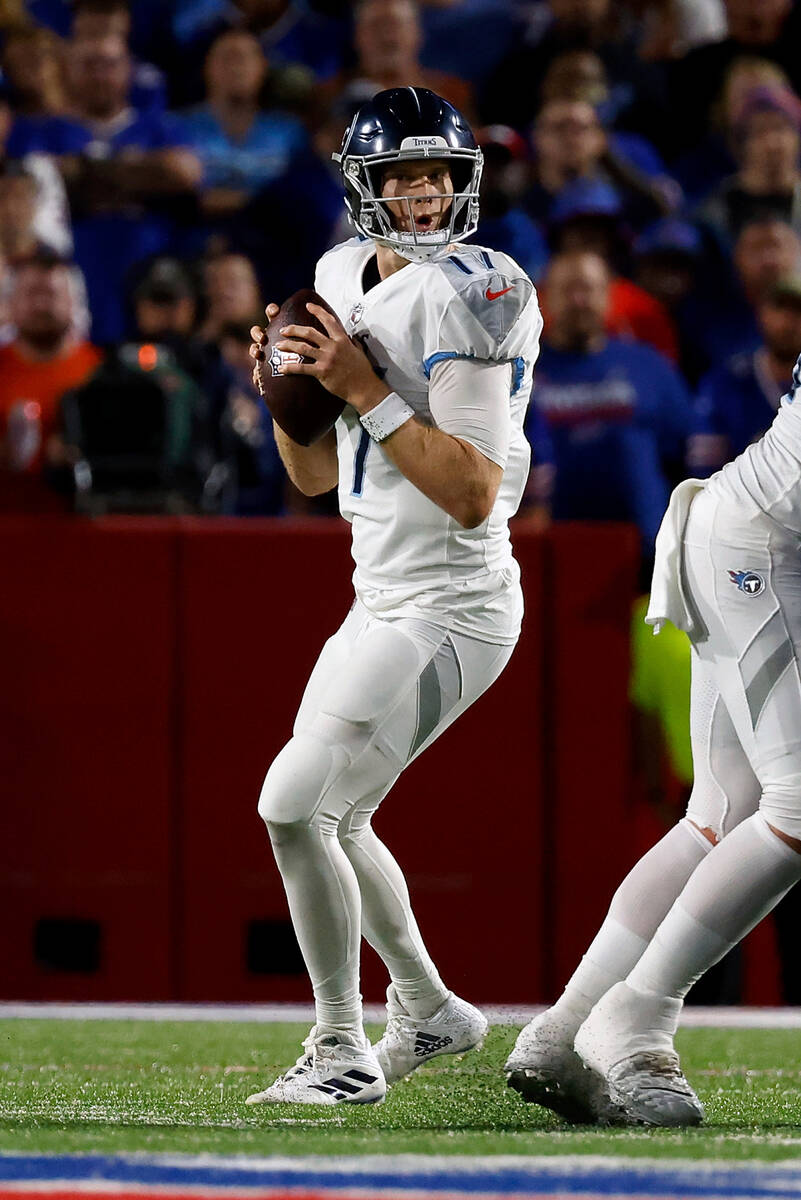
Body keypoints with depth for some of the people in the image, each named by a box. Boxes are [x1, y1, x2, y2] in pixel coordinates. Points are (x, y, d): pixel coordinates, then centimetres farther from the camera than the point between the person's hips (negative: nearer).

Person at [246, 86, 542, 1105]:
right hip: (384, 601, 9)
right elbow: (317, 476, 16)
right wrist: (288, 388, -2)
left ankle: (342, 1053, -2)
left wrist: (367, 390, -24)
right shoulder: (343, 277, 9)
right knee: (333, 819, 23)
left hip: (449, 611, -9)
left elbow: (474, 495, -24)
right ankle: (429, 1012, 41)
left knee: (296, 806, -14)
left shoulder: (471, 296, -18)